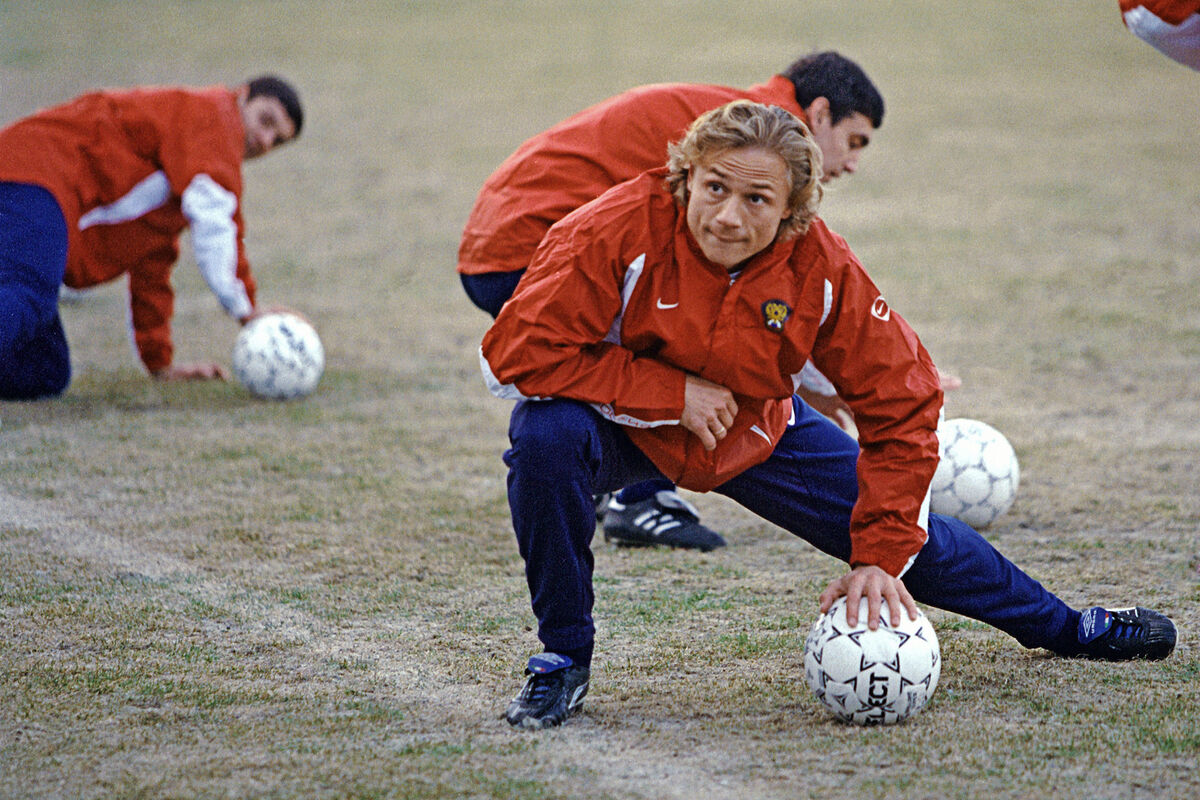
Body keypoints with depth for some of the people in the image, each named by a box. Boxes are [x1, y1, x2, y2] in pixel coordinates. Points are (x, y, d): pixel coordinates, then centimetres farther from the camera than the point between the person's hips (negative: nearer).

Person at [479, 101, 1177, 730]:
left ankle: (1061, 627, 33)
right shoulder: (624, 232, -33)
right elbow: (517, 353, -33)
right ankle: (564, 658, -17)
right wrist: (673, 392, -32)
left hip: (753, 434, 3)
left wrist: (880, 556, -18)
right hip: (622, 428, -3)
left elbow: (904, 405, -14)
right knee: (548, 435, -37)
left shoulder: (820, 269, -23)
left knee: (911, 536, 3)